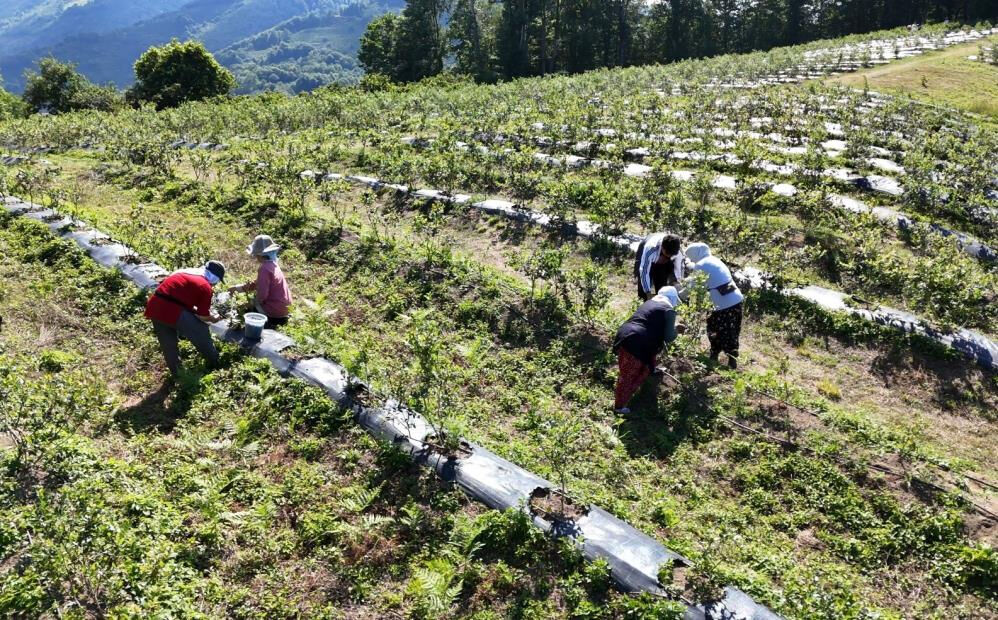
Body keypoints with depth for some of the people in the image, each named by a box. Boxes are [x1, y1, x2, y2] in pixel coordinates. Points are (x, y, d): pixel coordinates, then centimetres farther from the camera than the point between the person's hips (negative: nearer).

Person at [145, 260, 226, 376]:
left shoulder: (185, 273, 22)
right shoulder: (205, 286, -1)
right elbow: (203, 317, 1)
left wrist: (200, 311, 37)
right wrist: (214, 318, 21)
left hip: (154, 307, 7)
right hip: (172, 311, -7)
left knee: (168, 344, 23)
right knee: (201, 332, 15)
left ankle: (176, 372, 36)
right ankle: (214, 362, 31)